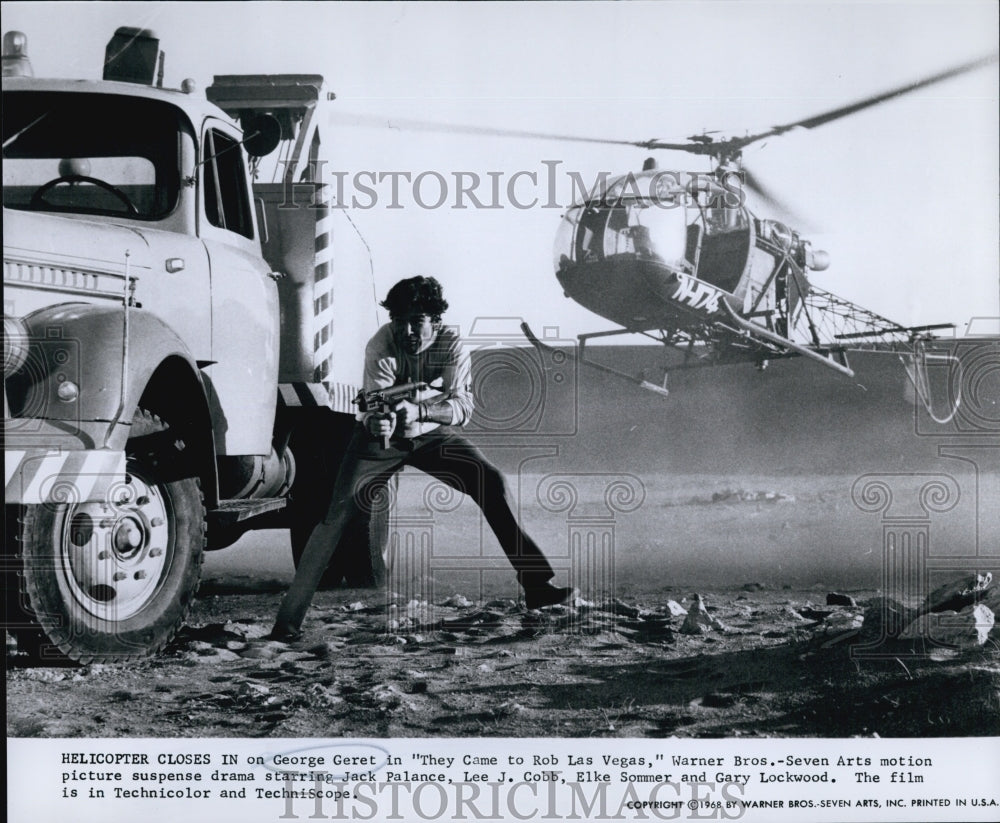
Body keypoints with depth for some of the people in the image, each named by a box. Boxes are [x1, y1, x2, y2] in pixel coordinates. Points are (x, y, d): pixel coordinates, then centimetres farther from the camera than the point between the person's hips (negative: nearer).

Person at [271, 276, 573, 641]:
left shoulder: (450, 344, -18)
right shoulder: (381, 345, -22)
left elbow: (463, 407, -26)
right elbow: (375, 403, -29)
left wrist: (417, 410, -45)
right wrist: (376, 422, -54)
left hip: (432, 435, 3)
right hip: (382, 438, -2)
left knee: (492, 483, -14)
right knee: (338, 511, -19)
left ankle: (535, 584, -4)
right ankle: (289, 618, -19)